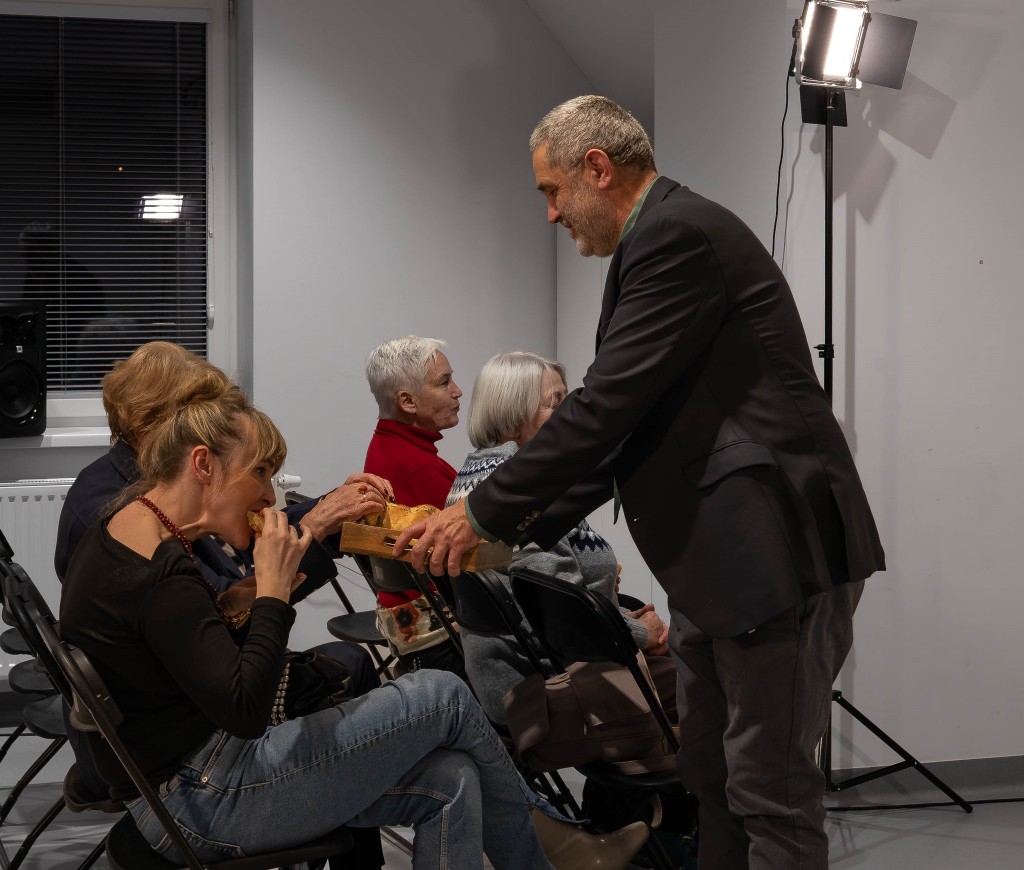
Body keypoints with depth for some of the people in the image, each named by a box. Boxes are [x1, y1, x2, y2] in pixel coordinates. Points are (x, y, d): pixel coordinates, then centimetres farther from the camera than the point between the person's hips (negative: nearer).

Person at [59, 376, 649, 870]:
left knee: (449, 785, -1)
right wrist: (273, 591, -18)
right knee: (445, 697, -4)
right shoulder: (160, 574, -23)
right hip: (203, 804, -10)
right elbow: (244, 710, -25)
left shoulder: (131, 527, 10)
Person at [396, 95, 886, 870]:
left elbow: (606, 406, -19)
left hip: (775, 550, -11)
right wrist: (519, 531, 14)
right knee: (712, 776, 17)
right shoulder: (668, 235, 17)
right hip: (717, 553, 11)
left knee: (771, 786, -4)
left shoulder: (676, 235, -14)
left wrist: (484, 513, -11)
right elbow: (626, 428, 19)